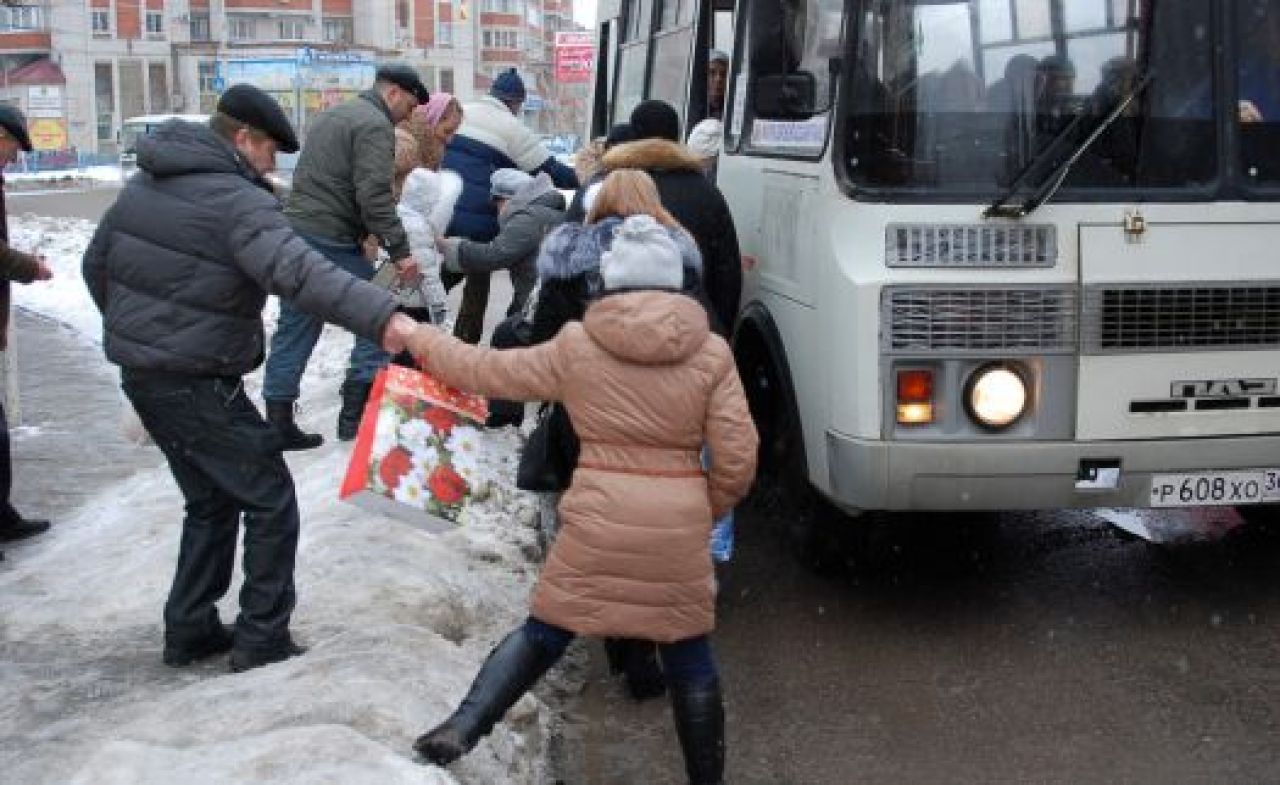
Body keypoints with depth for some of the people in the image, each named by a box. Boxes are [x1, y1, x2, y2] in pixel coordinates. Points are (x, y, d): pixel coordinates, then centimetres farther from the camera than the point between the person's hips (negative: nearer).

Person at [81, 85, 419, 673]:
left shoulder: (145, 183, 8)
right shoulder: (237, 202, -19)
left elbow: (97, 263, 18)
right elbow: (299, 271, -36)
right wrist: (380, 316, -45)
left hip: (141, 374, 9)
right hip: (198, 386, -9)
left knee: (211, 502, 22)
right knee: (271, 503, 5)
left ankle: (189, 631, 26)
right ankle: (262, 640, 9)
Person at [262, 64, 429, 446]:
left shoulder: (332, 115, 22)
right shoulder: (375, 125, -8)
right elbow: (374, 196, -19)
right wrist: (400, 250, -18)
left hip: (294, 229, 9)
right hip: (332, 241, -9)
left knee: (294, 329, 10)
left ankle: (278, 420, 11)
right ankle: (356, 411, 1)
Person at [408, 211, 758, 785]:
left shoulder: (576, 345, 0)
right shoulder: (711, 352, -1)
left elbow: (488, 371, 9)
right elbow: (737, 458, -3)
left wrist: (421, 342, 25)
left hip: (598, 522, 0)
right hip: (679, 529, 0)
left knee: (544, 633, 14)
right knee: (688, 655, 13)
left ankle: (458, 732, 5)